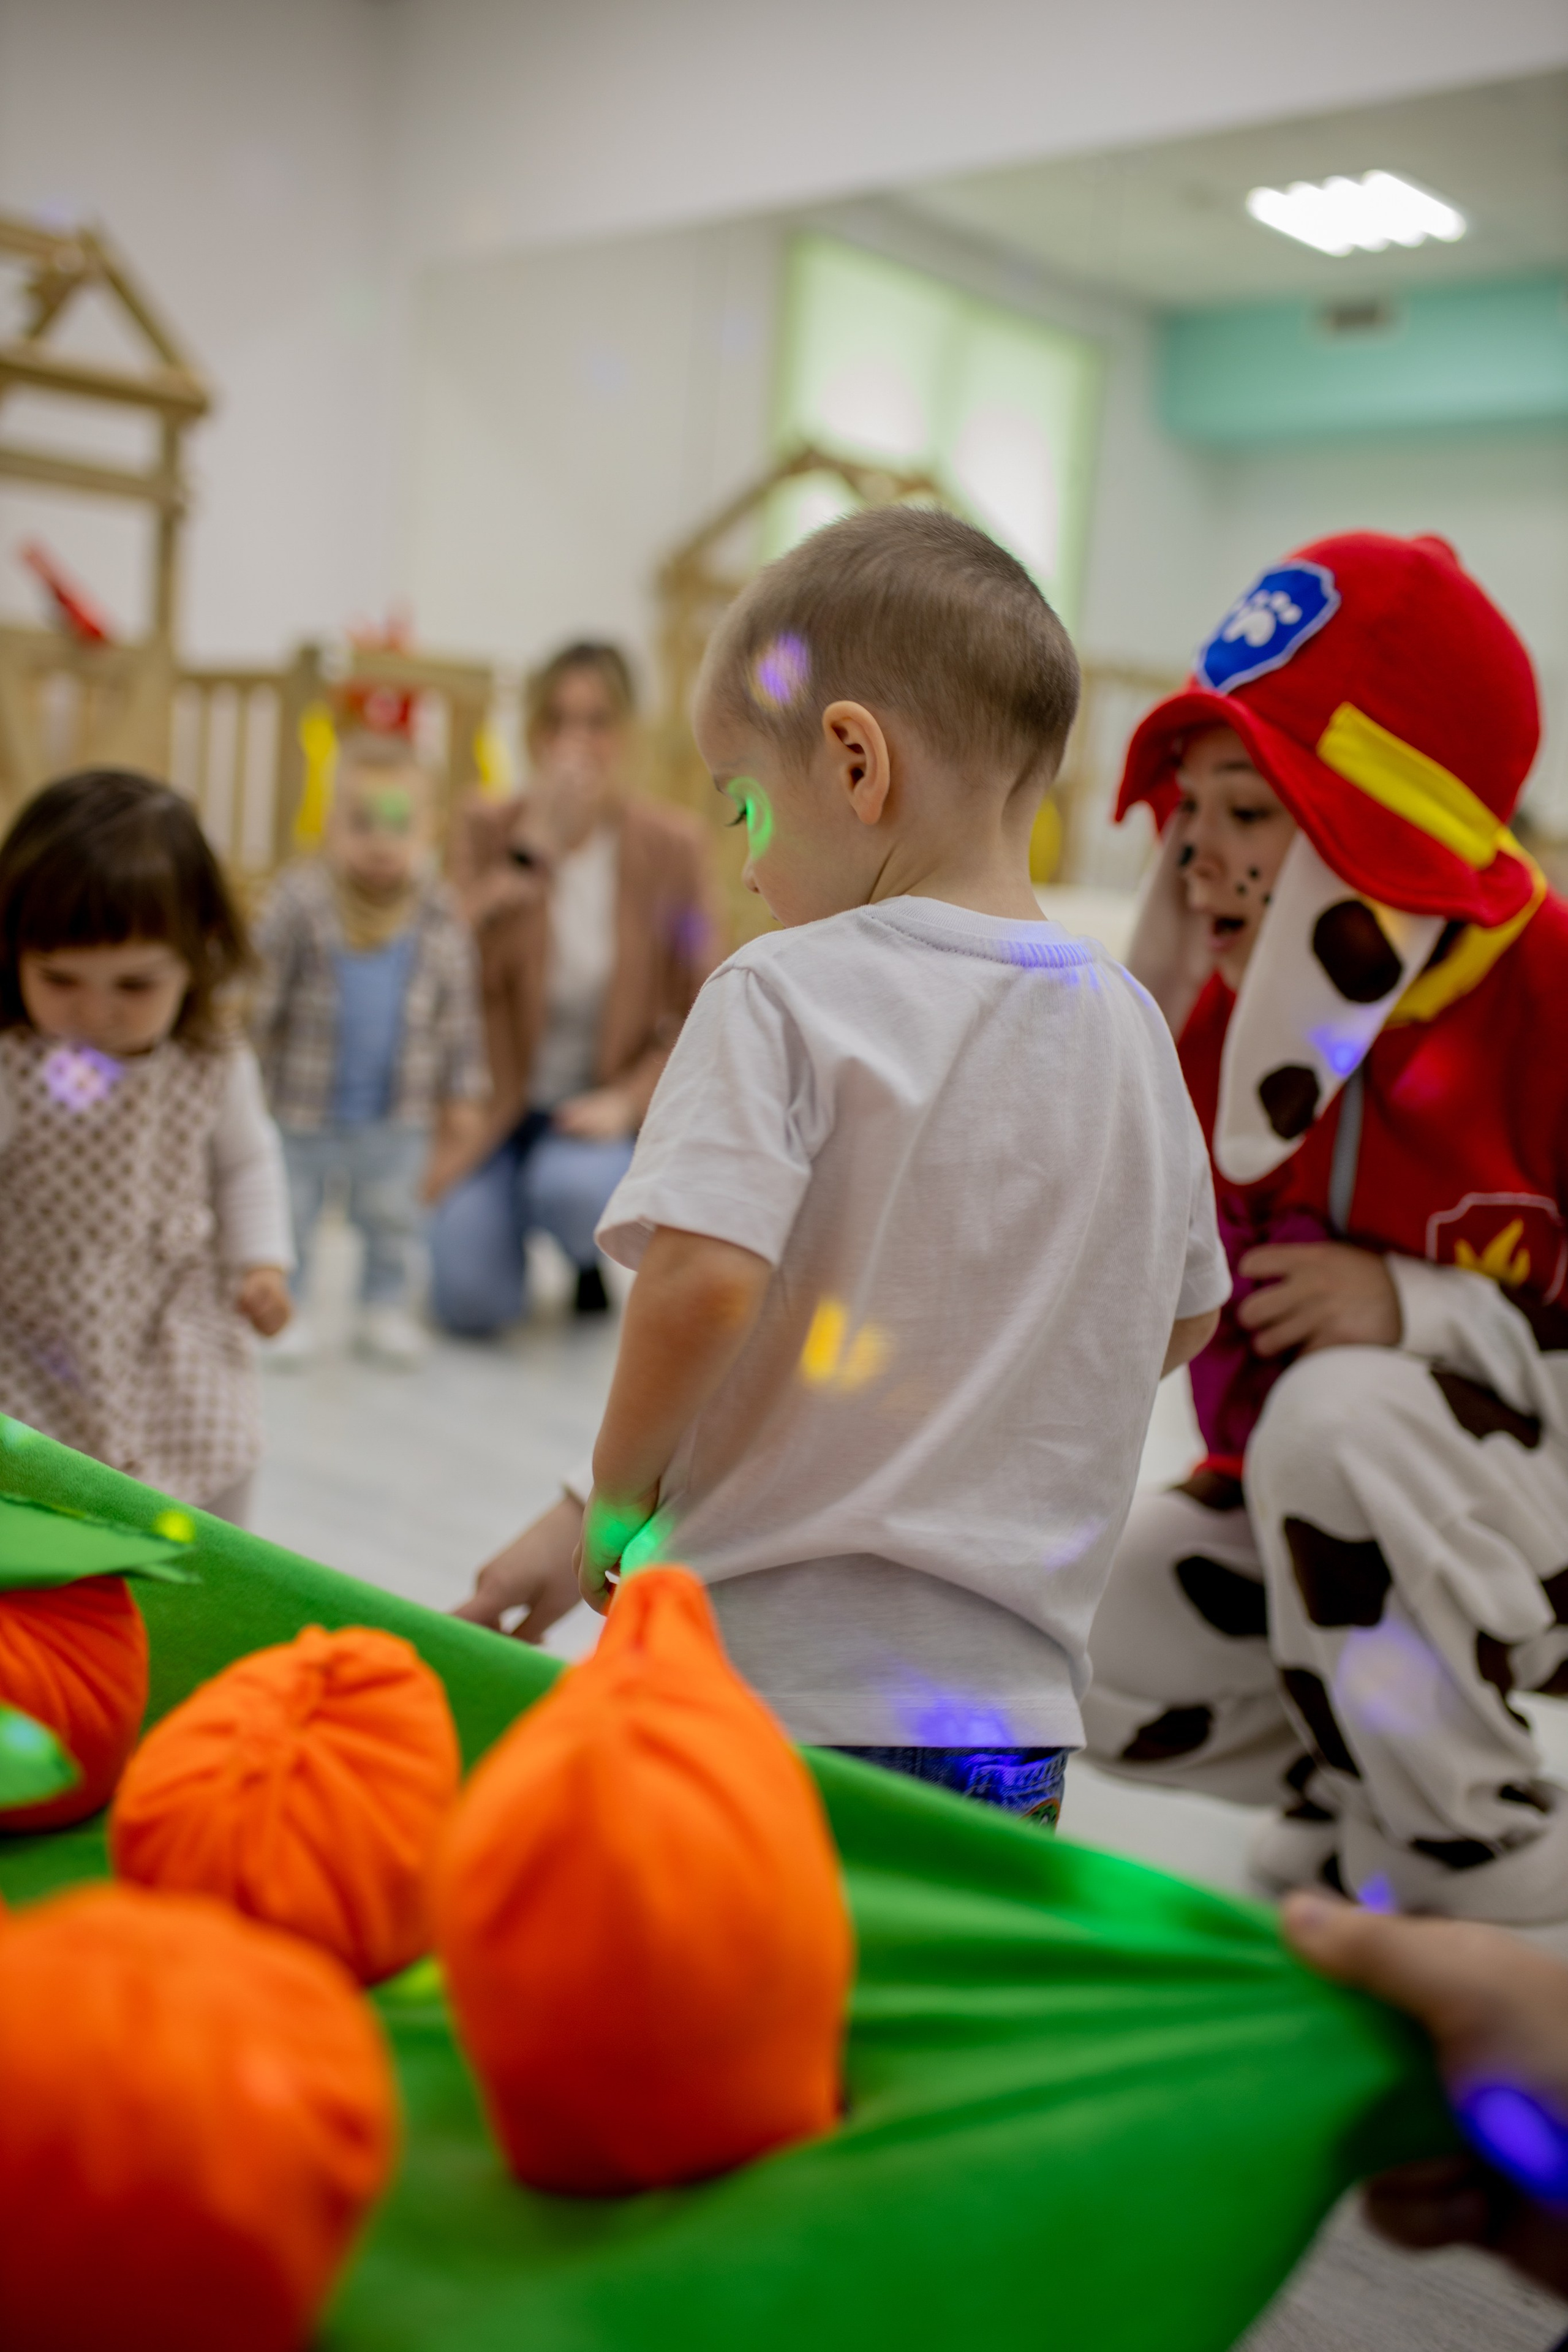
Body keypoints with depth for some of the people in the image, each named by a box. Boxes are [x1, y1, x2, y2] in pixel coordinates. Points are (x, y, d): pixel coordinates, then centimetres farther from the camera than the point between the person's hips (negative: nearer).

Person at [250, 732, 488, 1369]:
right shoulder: (299, 904, -16)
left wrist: (464, 1098, 5)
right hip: (301, 1107, -2)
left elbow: (458, 1015, 2)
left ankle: (386, 1305, 34)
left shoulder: (440, 921, -7)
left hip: (396, 1117, 2)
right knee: (285, 1214, 11)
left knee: (393, 1219, 16)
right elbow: (259, 993, -11)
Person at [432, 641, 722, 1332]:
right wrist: (534, 846, -25)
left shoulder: (672, 845, -7)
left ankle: (594, 1257, 5)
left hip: (604, 1107, 0)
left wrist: (628, 1101, -18)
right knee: (469, 1303, -17)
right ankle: (503, 1211, 21)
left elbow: (701, 1015, -4)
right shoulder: (487, 828, -5)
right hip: (501, 1101, 1)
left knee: (573, 1192, -35)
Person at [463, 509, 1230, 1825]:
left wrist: (615, 1503, -6)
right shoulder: (1130, 1027, 6)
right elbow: (1184, 1318, 16)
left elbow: (701, 1282, -23)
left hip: (778, 1681, -5)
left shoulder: (783, 998, -12)